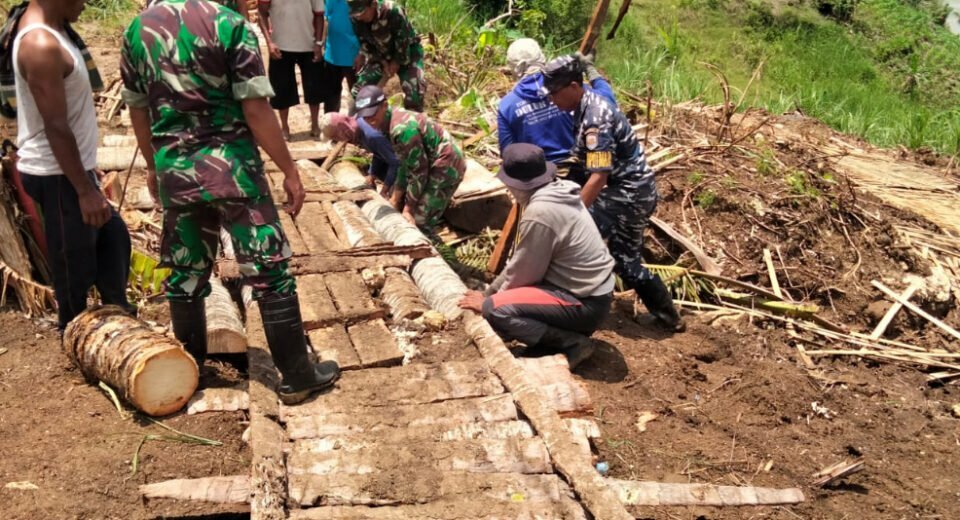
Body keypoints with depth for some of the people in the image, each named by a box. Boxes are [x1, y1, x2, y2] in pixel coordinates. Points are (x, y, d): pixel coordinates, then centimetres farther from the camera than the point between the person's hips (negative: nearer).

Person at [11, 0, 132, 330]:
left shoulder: (51, 28, 8)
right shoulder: (41, 44, -23)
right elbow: (56, 127, -24)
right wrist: (86, 190, -21)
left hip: (71, 168, 10)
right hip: (57, 175, -10)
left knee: (113, 237, 20)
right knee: (74, 265, 2)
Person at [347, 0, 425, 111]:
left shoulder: (394, 12, -33)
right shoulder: (356, 19, -18)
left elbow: (402, 50, -27)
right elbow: (366, 45, -3)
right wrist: (384, 65, -14)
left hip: (407, 52, -5)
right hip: (380, 56, 5)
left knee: (414, 94, -23)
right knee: (359, 92, -5)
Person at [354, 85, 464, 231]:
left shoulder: (402, 128, -29)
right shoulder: (389, 124, 2)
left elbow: (418, 171, -23)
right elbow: (405, 164, 9)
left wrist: (408, 208, -15)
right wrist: (394, 199, 9)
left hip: (446, 168, -11)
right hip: (433, 164, 11)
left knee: (418, 223, -10)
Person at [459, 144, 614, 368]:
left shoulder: (539, 213, -23)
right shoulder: (558, 193, 5)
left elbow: (523, 272, -13)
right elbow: (521, 262, 13)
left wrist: (488, 301, 3)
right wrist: (489, 291, 15)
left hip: (584, 303, -10)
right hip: (592, 290, 10)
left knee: (497, 309, -20)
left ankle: (572, 343, -10)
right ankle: (567, 332, 10)